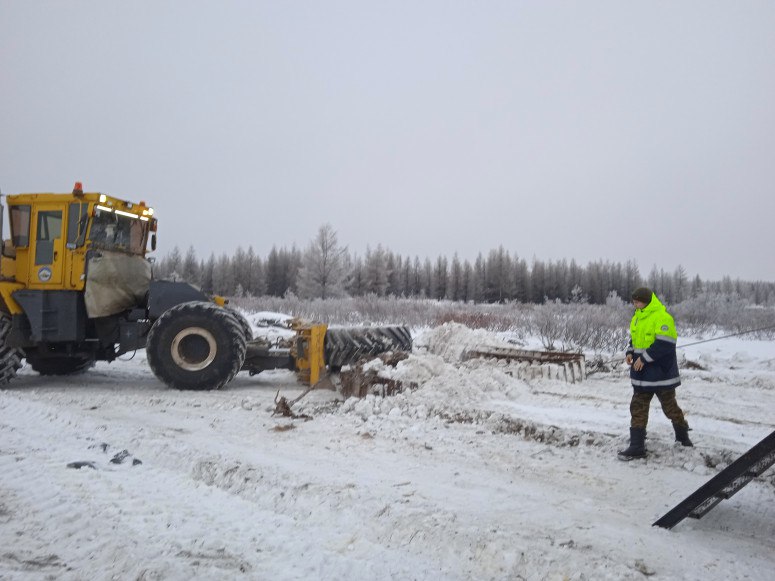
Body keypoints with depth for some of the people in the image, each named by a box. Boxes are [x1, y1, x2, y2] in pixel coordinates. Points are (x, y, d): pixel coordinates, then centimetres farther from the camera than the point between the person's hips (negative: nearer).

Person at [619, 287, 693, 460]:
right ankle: (637, 447, 7)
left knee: (669, 406, 11)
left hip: (661, 372, -8)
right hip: (642, 374, 8)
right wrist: (630, 352, 1)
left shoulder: (662, 317, -19)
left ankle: (682, 434, 37)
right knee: (638, 408, 4)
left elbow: (664, 344, -25)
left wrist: (644, 358, -24)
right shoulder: (638, 317, 8)